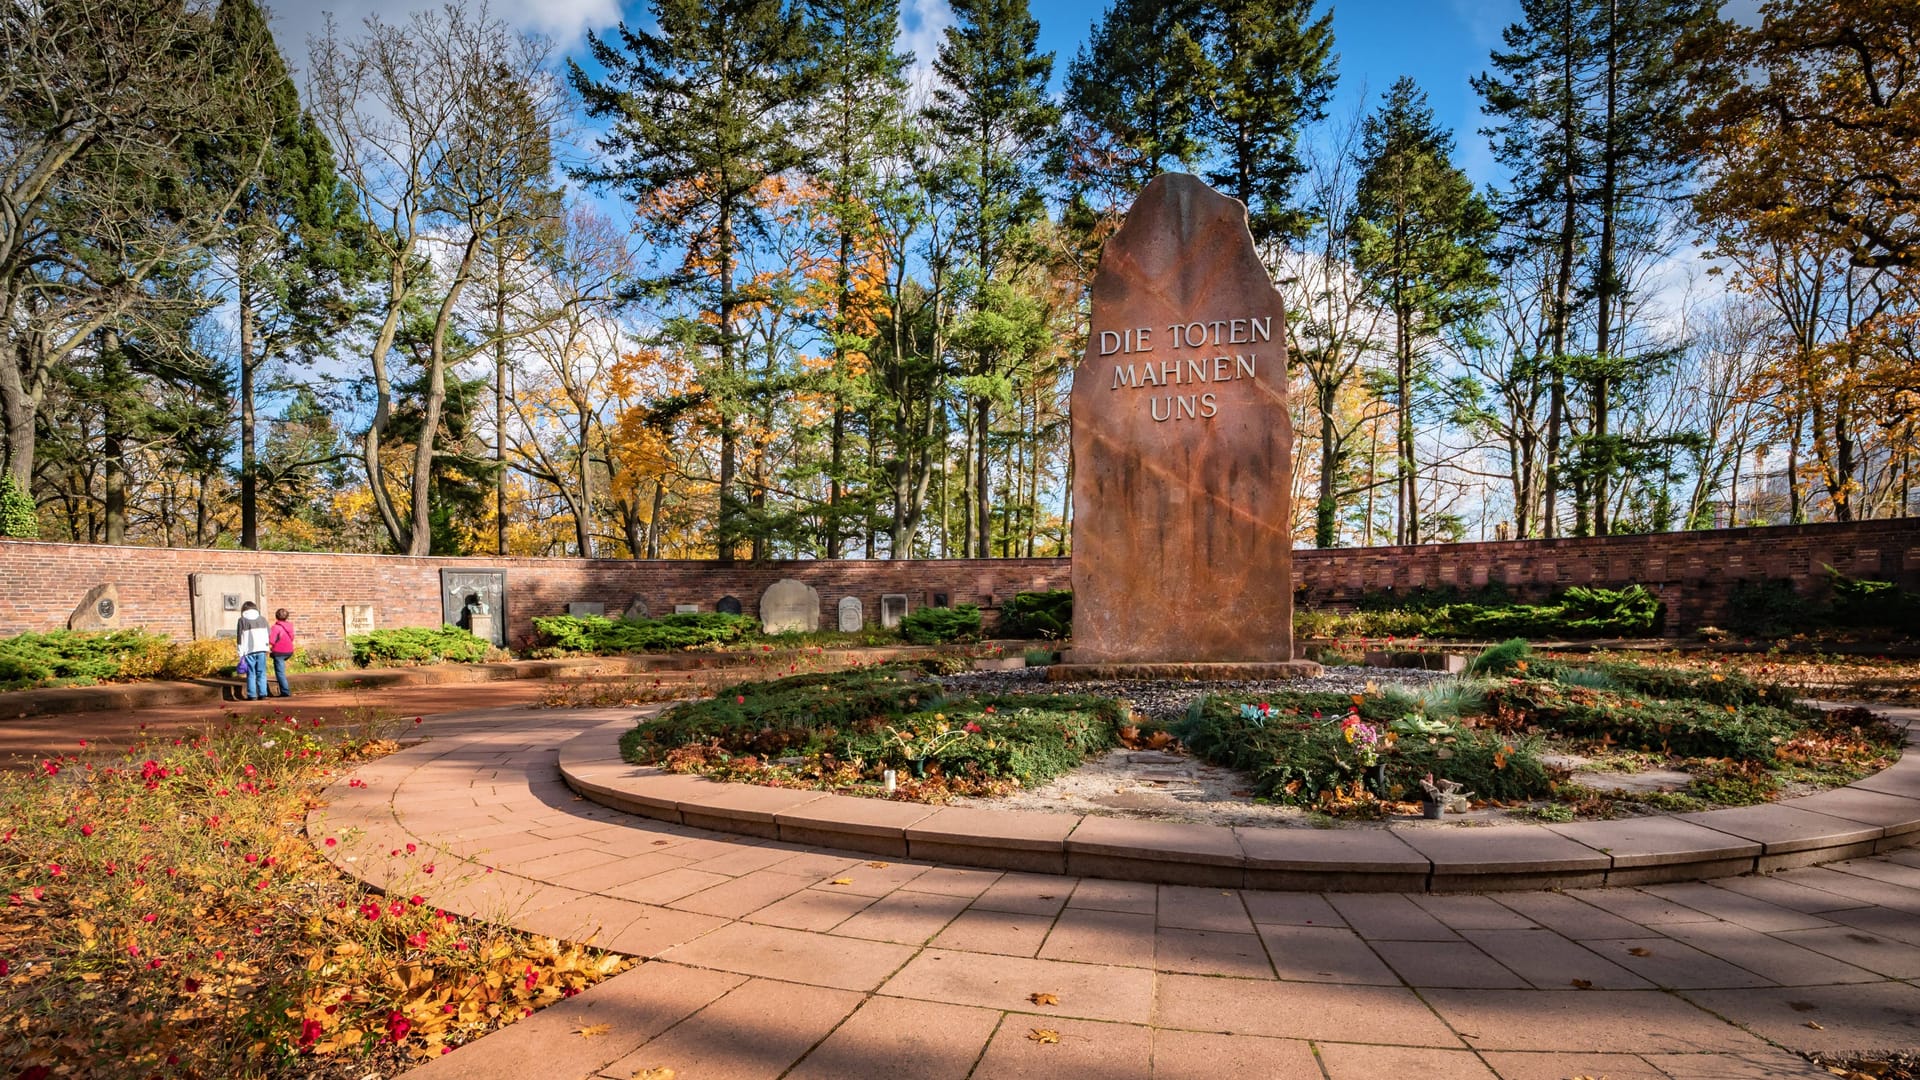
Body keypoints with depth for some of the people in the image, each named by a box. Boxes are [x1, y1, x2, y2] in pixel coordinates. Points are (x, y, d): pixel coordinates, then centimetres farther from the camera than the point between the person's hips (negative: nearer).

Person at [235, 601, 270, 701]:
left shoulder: (242, 620, 2)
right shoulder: (262, 619, 11)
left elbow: (240, 638, 0)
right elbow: (267, 635, 13)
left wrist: (241, 654, 3)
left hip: (249, 651, -2)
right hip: (261, 649, 2)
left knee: (251, 674, 4)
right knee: (261, 673, 7)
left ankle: (252, 695, 2)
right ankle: (262, 693, 2)